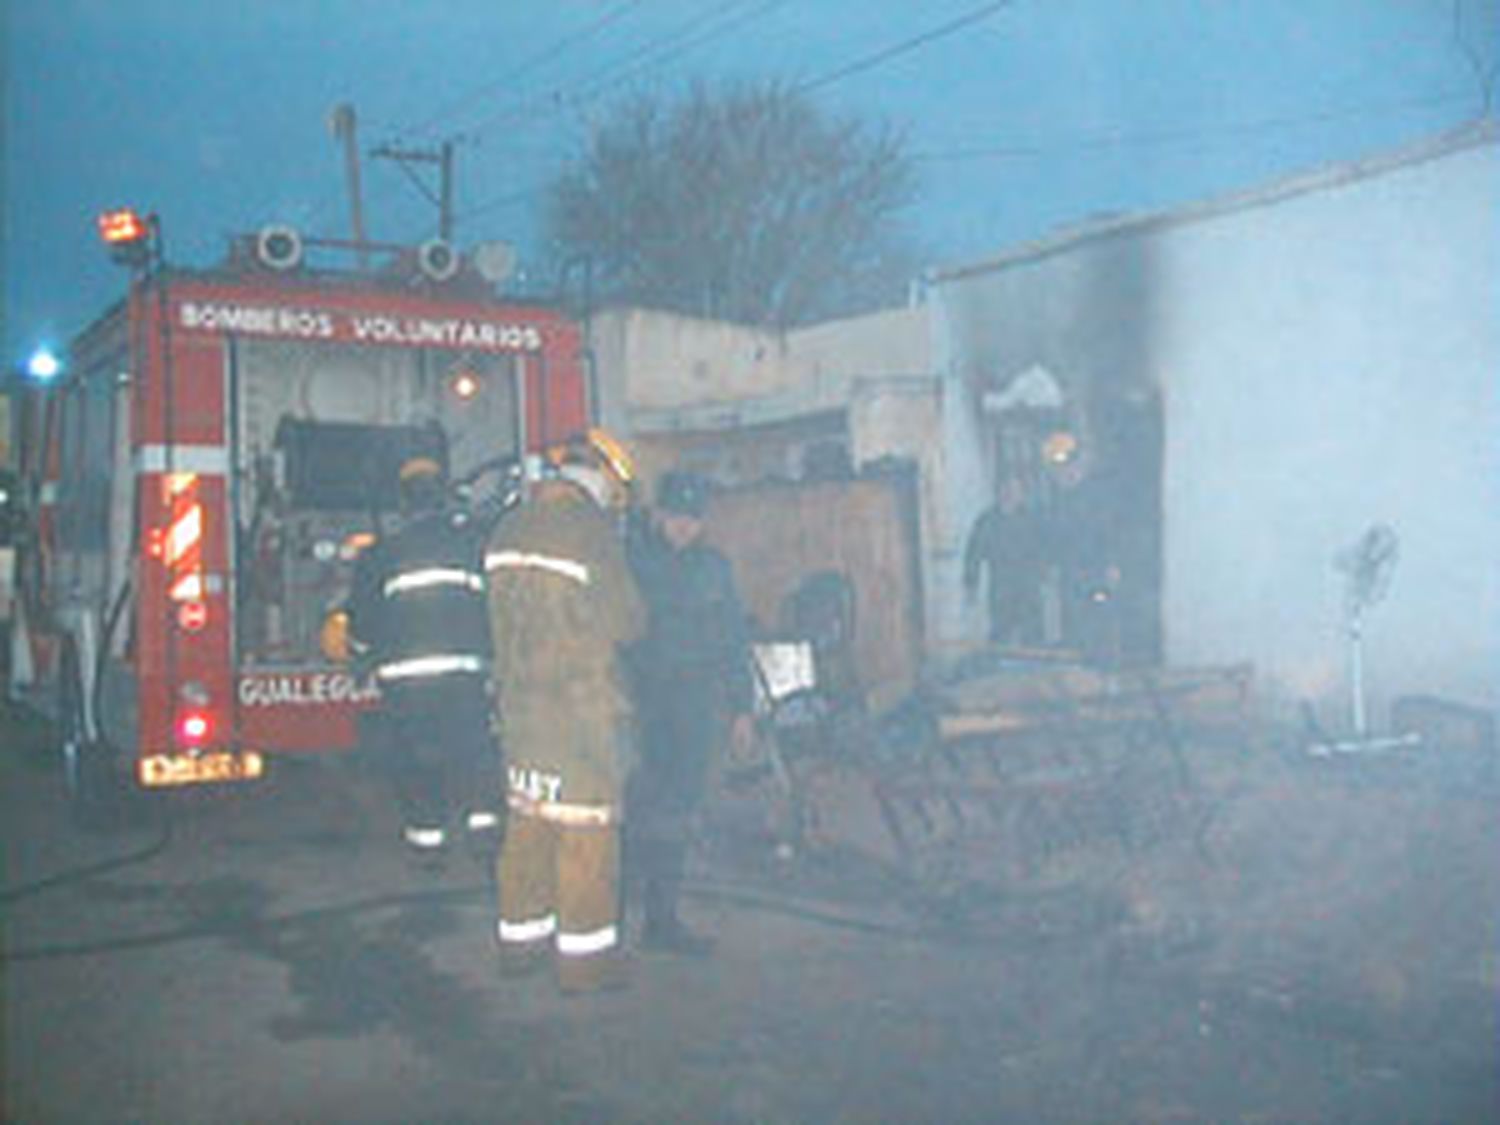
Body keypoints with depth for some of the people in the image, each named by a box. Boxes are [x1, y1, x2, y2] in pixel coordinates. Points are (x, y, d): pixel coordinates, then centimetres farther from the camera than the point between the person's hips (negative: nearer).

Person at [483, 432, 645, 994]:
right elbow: (626, 623, -9)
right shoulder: (593, 530, -12)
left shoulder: (509, 529, 10)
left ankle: (521, 938, 24)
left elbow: (500, 615, 14)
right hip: (583, 705, -7)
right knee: (585, 828, -1)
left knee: (526, 821, 15)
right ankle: (584, 953, 3)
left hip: (519, 700, 7)